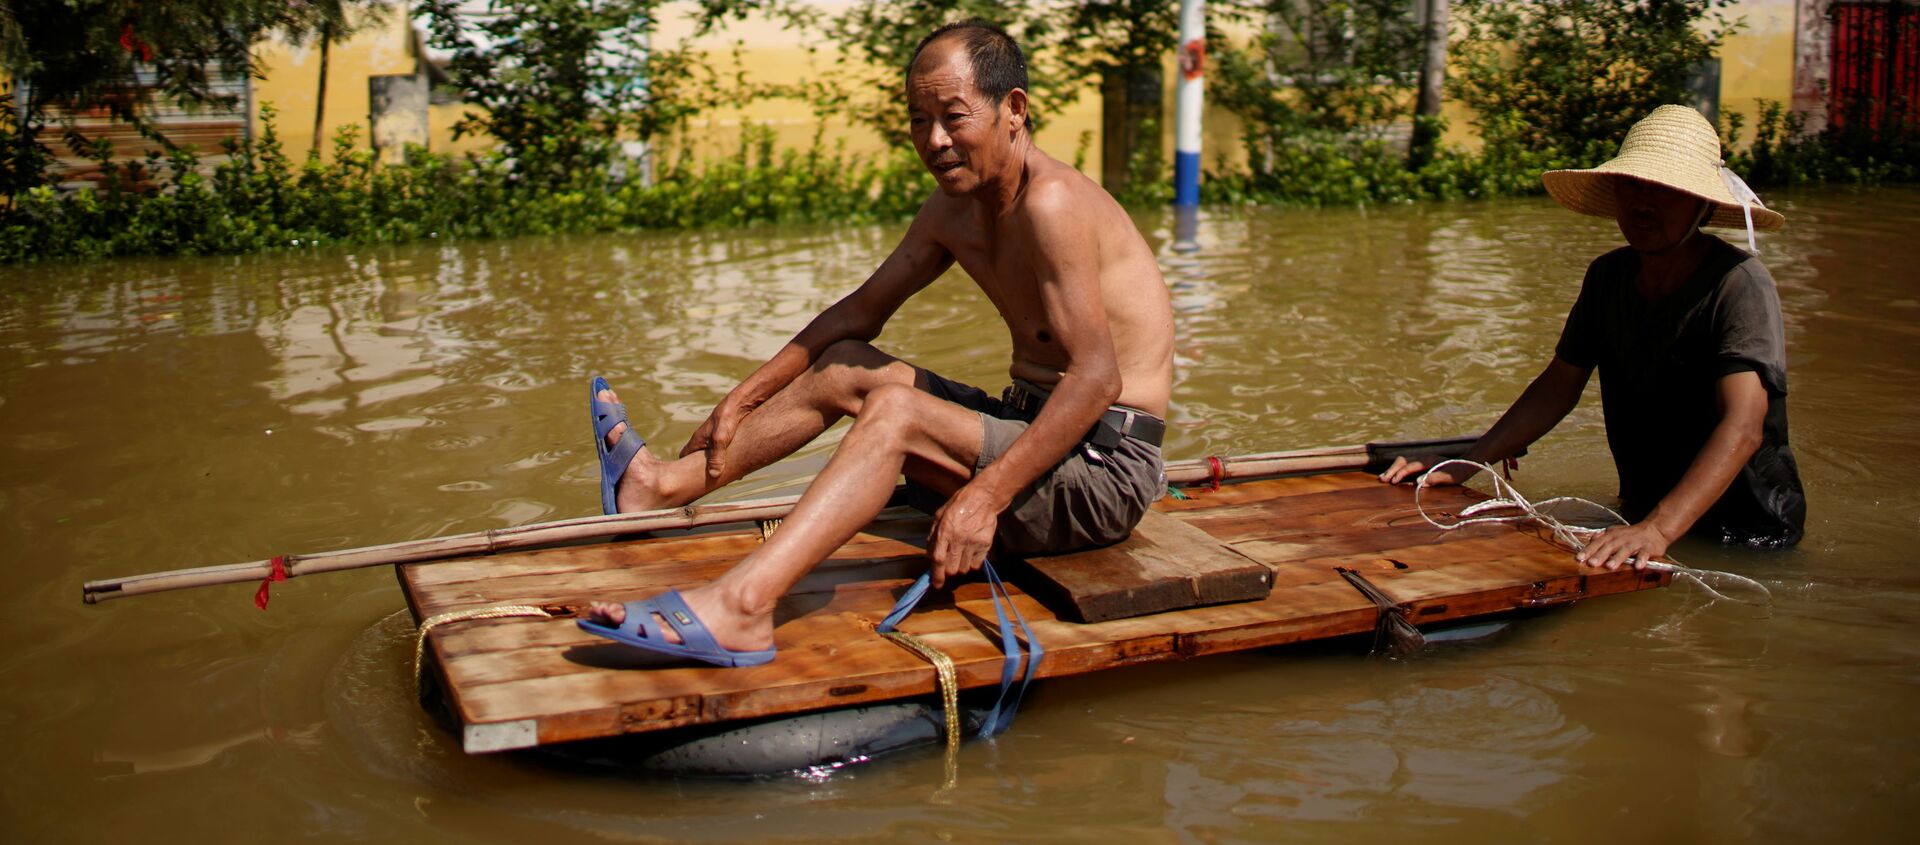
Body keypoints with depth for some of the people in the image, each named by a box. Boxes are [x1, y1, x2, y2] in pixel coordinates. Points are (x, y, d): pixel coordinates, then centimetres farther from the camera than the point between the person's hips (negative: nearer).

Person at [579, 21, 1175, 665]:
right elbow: (862, 309, 19)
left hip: (1106, 466, -9)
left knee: (894, 409, -27)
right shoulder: (952, 212, 8)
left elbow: (1097, 378, -27)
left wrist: (987, 495, -34)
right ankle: (666, 484, 21)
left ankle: (739, 607, -36)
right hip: (1031, 427, 9)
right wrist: (745, 397, 16)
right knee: (845, 369, 13)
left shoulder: (1051, 202, -20)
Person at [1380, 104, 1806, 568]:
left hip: (1747, 539, -6)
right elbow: (1557, 388, 9)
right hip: (1643, 518, 6)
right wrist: (1460, 467, -1)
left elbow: (1743, 428, -28)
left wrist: (1660, 528, -41)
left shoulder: (1740, 284, -17)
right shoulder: (1608, 276, 2)